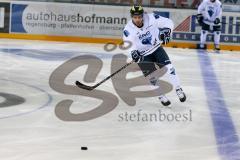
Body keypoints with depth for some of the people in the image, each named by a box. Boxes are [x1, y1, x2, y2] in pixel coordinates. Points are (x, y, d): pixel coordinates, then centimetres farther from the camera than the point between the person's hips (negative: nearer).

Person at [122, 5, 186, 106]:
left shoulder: (151, 18, -18)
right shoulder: (128, 30, -20)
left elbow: (168, 22, -10)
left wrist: (166, 31, -28)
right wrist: (133, 52, -41)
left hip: (156, 48, 1)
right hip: (143, 55, -1)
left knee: (168, 67, -13)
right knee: (151, 76, -6)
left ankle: (178, 90, 2)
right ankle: (162, 97, 13)